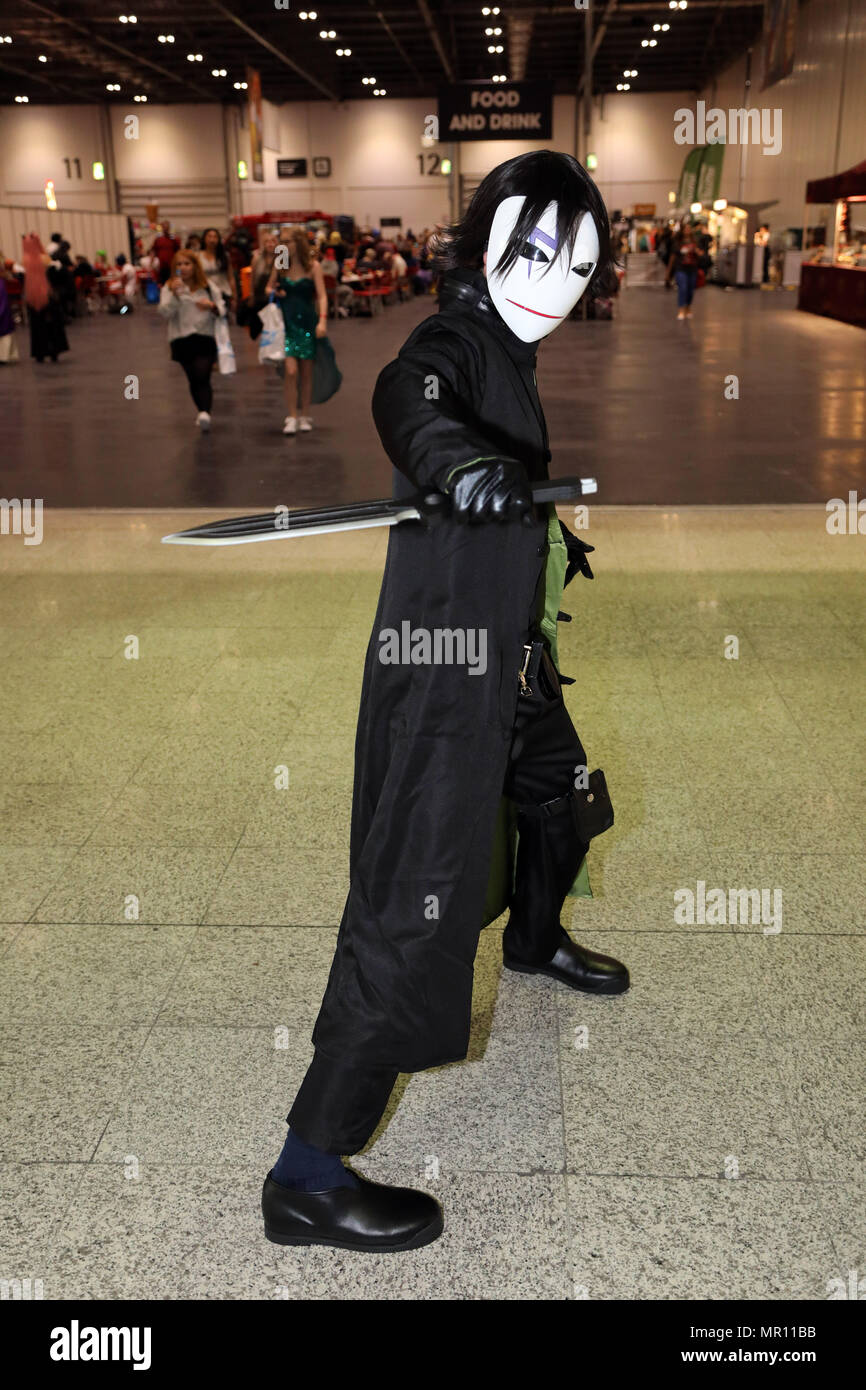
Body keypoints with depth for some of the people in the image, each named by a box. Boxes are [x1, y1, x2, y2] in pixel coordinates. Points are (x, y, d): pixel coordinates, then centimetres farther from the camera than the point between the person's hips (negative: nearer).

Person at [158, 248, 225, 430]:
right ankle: (202, 412, 21)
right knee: (193, 379, 7)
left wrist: (212, 306, -12)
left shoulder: (208, 287, 7)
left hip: (205, 339, -1)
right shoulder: (169, 288, 3)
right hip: (182, 340, 1)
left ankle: (205, 413, -28)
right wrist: (175, 294, -23)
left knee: (203, 377, -16)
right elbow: (165, 312, -9)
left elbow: (222, 311, 10)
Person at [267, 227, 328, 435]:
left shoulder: (313, 266, -1)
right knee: (290, 371, -11)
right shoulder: (280, 266, 6)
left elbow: (321, 295, -6)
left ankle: (305, 416, 19)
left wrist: (322, 320, -19)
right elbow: (269, 287, 19)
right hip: (286, 323, 1)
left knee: (306, 372, 7)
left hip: (307, 322, -1)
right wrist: (273, 292, -5)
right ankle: (291, 418, -6)